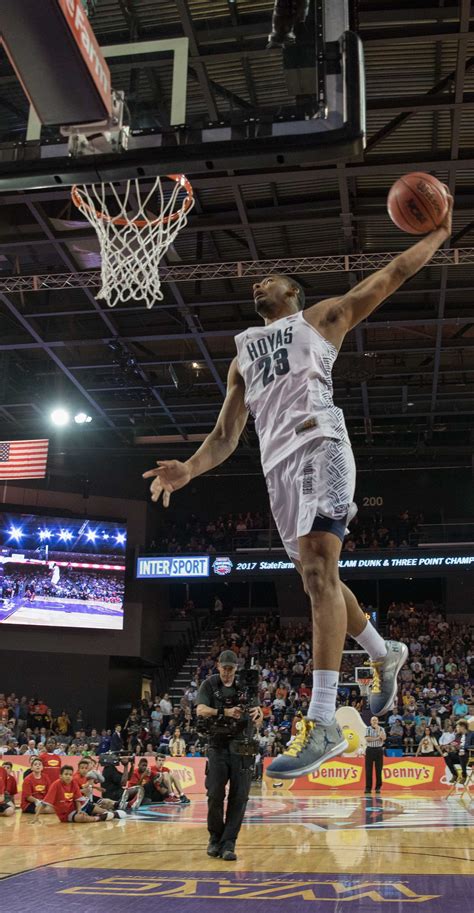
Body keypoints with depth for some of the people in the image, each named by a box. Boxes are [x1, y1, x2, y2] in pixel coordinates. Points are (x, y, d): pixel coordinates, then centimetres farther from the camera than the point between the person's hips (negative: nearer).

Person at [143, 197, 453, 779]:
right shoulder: (243, 356, 29)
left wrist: (438, 234, 9)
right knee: (316, 577, 11)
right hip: (278, 464, 7)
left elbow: (392, 274, 16)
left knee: (319, 571, -19)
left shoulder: (321, 317, 18)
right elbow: (225, 436, 20)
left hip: (318, 444, -6)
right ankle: (385, 655, 35)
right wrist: (189, 469, 3)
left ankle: (323, 725, -23)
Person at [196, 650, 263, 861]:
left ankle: (228, 843, 3)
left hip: (242, 747, 1)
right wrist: (224, 712, -28)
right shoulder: (209, 684, 4)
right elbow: (201, 710, -11)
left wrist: (257, 714, -21)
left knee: (239, 797, -3)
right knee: (215, 795, -4)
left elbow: (258, 719, 5)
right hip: (218, 746, -1)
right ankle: (215, 838, 17)